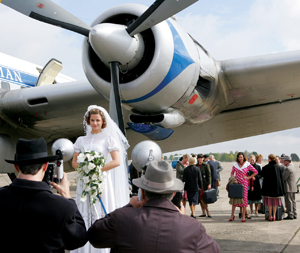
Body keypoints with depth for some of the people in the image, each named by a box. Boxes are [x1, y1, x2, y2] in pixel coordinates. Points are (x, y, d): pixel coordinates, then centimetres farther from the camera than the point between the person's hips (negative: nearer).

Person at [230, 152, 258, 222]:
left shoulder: (247, 164, -2)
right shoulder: (235, 164, 6)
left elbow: (256, 172, 0)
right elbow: (232, 173, 18)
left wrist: (249, 177, -3)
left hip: (244, 183, -2)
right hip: (236, 183, 2)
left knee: (244, 198, -1)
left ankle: (243, 216, 6)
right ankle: (232, 214, 12)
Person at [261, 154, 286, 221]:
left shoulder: (266, 167, -12)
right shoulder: (278, 167, -3)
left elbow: (262, 175, -2)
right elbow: (281, 178, 1)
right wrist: (281, 188, 8)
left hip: (268, 186, -3)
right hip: (277, 186, 3)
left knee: (269, 201, 6)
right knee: (275, 201, 12)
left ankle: (270, 216, 5)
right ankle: (274, 215, 12)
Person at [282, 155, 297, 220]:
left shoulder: (287, 168, -17)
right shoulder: (292, 167, 14)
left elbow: (283, 178, -18)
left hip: (288, 188, -10)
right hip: (293, 187, 10)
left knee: (289, 201, -5)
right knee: (293, 201, 13)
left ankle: (290, 215, -3)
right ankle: (294, 214, 17)